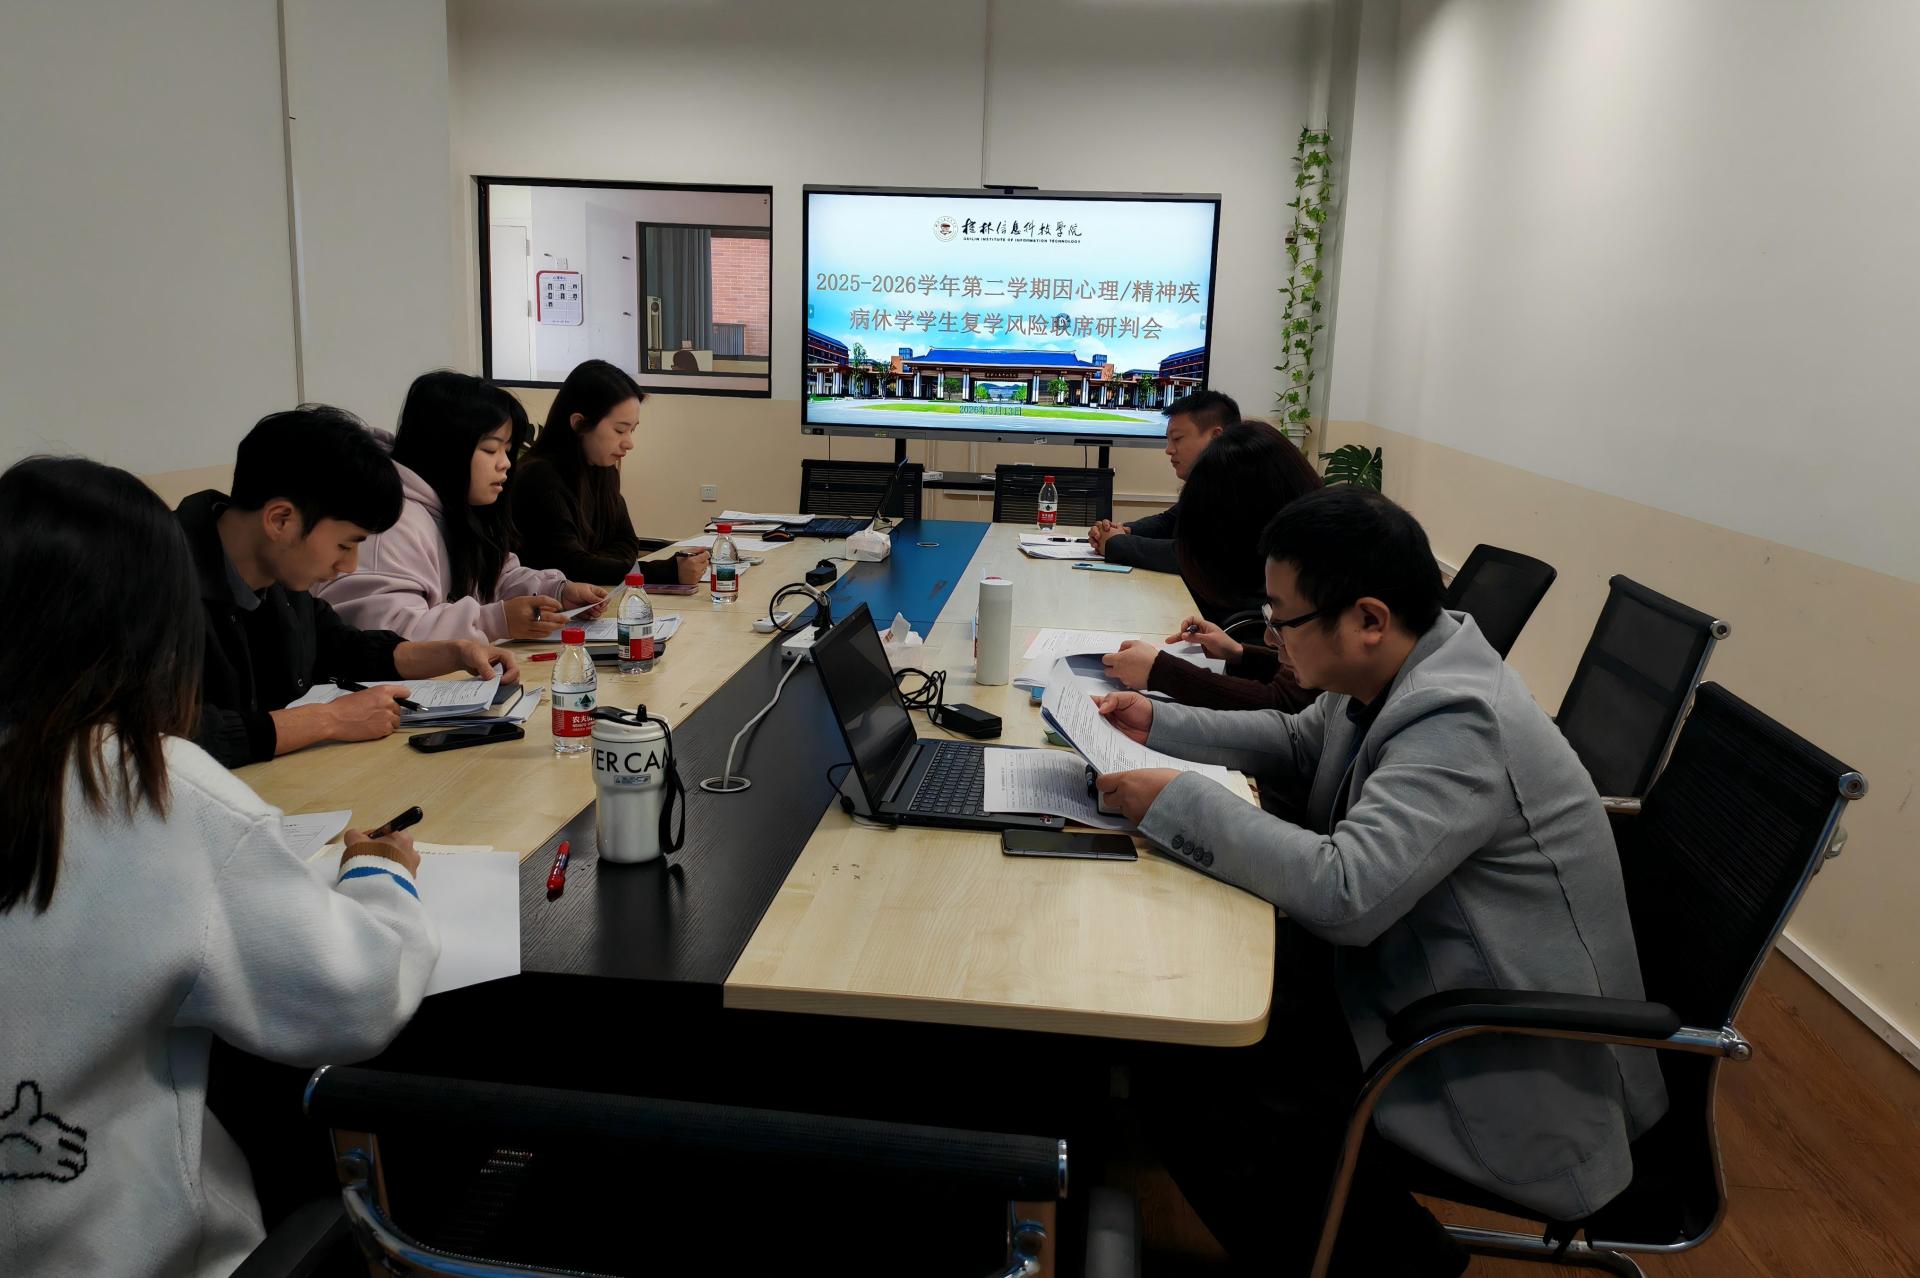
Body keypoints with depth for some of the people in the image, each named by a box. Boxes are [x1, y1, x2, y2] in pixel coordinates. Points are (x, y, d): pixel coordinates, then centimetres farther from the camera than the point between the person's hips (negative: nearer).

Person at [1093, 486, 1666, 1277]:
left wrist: (1175, 801, -27)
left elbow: (1345, 892, -36)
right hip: (1428, 981, 9)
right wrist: (1160, 724, 7)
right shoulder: (1396, 675, -1)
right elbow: (1299, 740, 18)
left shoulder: (1460, 723, -28)